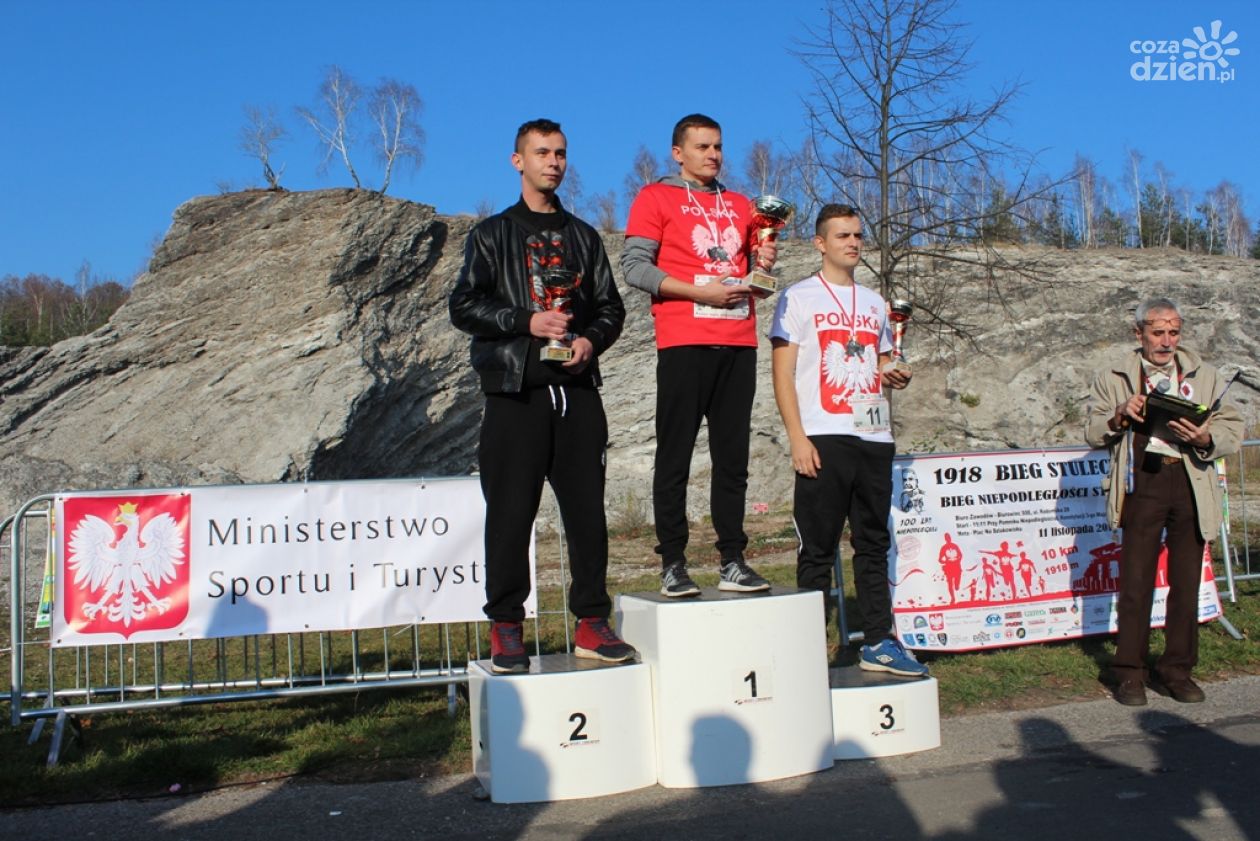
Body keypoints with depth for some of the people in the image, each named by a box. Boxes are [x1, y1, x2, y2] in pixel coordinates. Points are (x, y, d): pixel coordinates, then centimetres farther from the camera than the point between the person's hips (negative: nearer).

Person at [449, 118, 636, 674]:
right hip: (515, 389, -2)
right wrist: (526, 322, -12)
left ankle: (592, 622, 9)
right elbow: (464, 306, 2)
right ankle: (505, 628, 5)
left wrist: (591, 339, -5)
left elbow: (610, 306, 16)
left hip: (577, 388, 3)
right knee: (511, 512, -3)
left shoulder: (582, 236, 20)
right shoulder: (492, 234, 12)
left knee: (587, 508, 1)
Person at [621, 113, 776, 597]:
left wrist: (763, 263, 2)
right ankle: (672, 565, 0)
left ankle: (733, 562, 8)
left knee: (732, 456, 5)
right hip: (684, 343, -5)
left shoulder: (740, 205, 22)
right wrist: (701, 292, -12)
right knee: (675, 456, -4)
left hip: (739, 343, 5)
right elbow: (634, 267, -5)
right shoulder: (656, 197, 6)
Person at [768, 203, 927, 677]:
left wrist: (894, 376, 2)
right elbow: (782, 373, -3)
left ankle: (878, 643, 15)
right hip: (824, 439, -5)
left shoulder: (874, 303, 19)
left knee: (874, 544, 9)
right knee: (818, 549, -2)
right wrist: (798, 439, -12)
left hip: (874, 438, 6)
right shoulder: (799, 298, 3)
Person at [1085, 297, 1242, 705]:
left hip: (1192, 484, 2)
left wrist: (1206, 438, -13)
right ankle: (1130, 671, 8)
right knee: (1136, 579, -2)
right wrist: (1118, 417, -10)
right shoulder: (1113, 375, 10)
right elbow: (1092, 432, 10)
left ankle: (1177, 668, 17)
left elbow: (1232, 429, 9)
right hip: (1141, 481, -2)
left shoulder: (1204, 375, 14)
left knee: (1187, 580, 5)